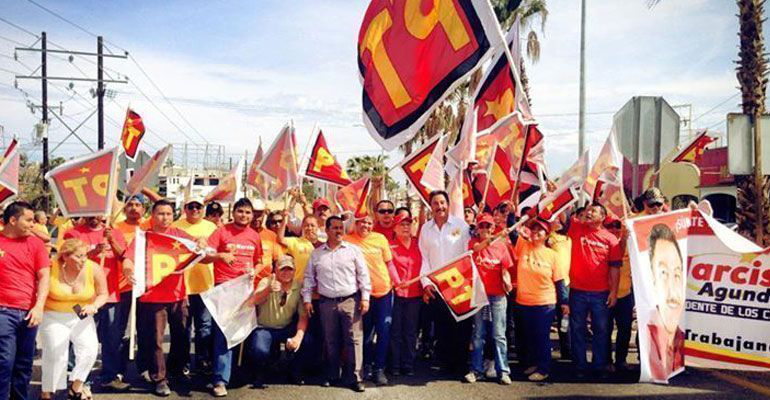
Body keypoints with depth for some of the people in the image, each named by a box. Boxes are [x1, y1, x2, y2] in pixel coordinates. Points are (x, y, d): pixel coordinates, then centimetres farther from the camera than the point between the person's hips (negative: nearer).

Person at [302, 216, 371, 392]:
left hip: (351, 301, -2)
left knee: (354, 339, -4)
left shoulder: (353, 250, 3)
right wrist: (307, 299, 7)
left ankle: (354, 377, 3)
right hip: (326, 303, 2)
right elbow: (309, 278, 13)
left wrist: (365, 297, -5)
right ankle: (332, 375, 23)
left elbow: (363, 275, 1)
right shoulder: (316, 253, 9)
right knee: (330, 341, 9)